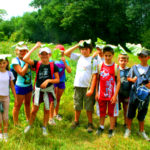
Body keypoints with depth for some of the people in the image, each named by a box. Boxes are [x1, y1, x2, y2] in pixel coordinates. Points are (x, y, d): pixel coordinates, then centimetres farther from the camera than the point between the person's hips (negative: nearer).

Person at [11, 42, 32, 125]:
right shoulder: (15, 61, -15)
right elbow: (22, 72, -24)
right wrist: (27, 62, -20)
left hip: (29, 85, 6)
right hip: (20, 86, -6)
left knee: (27, 103, 21)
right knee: (17, 105, 5)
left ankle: (28, 120, 38)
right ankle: (16, 124, 19)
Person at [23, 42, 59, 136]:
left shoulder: (53, 66, -7)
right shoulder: (37, 64, -6)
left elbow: (57, 80, -6)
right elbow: (25, 59, -22)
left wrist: (48, 80, -24)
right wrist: (35, 47, -18)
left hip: (48, 90, 0)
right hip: (38, 89, 0)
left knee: (47, 110, 11)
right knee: (34, 110, 6)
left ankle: (44, 127, 29)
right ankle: (30, 125, 29)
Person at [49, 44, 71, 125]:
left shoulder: (64, 61, 3)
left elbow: (69, 71, -9)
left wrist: (64, 62, -18)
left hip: (61, 82, 4)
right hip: (53, 81, -4)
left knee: (58, 99, 16)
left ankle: (56, 113, 35)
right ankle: (50, 118, 2)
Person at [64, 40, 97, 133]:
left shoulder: (93, 60, -6)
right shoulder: (79, 57, 7)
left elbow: (94, 76, -9)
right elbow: (66, 53, 4)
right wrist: (77, 45, -1)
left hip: (88, 87, -3)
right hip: (78, 86, 4)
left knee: (89, 107, 6)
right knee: (77, 106, 14)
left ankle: (90, 124, 21)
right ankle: (76, 121, 31)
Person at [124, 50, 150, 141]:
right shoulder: (134, 67, 4)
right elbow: (128, 78, 12)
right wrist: (132, 80, -9)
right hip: (134, 93, 0)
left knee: (142, 114, 12)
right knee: (130, 113, 8)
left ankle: (141, 131, 31)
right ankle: (128, 129, 26)